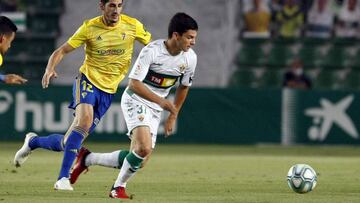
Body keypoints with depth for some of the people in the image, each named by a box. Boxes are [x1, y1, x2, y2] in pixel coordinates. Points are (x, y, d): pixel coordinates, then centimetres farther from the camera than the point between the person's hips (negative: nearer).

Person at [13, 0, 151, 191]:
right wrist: (49, 69, -22)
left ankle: (33, 141, 31)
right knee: (84, 121, -32)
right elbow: (61, 51, -3)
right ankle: (63, 178, -29)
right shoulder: (90, 27, -6)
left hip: (108, 90, 3)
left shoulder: (132, 26, -3)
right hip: (88, 80, -3)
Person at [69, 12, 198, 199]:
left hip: (155, 109, 7)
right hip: (135, 101, -7)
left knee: (140, 161, 2)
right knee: (144, 148, -29)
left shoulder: (190, 58, -4)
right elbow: (134, 84, -22)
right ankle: (119, 188, -6)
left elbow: (184, 87, 14)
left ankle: (87, 159, 20)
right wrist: (162, 101, -28)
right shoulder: (152, 51, -22)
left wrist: (173, 116, 16)